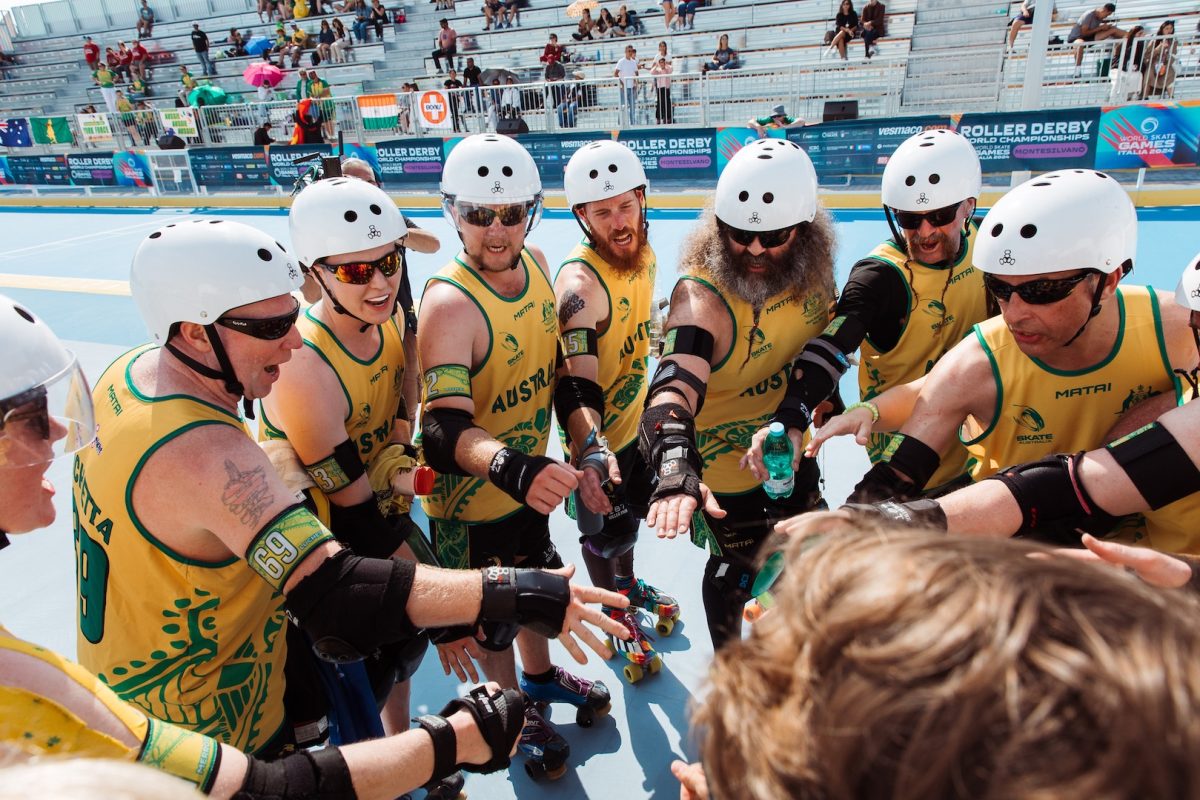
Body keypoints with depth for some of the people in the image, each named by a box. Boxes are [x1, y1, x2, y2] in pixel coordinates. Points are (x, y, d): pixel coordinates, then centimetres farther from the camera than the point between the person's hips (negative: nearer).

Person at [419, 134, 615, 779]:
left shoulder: (535, 262, -6)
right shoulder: (448, 303, -29)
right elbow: (445, 425, -38)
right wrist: (512, 468, -55)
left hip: (532, 477, 7)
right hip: (473, 499, -7)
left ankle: (540, 675, 59)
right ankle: (516, 712, 47)